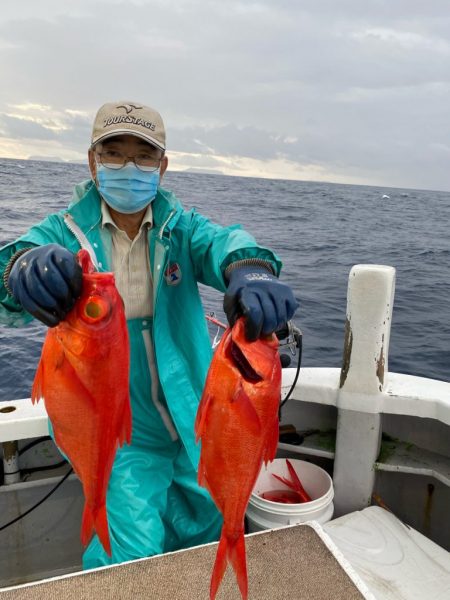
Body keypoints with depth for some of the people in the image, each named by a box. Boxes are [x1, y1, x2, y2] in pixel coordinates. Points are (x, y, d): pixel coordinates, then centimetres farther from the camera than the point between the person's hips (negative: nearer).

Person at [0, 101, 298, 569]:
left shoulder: (181, 227, -2)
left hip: (197, 427, 3)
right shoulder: (66, 231, -6)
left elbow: (222, 242, -22)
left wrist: (250, 268, -47)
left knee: (209, 531, 19)